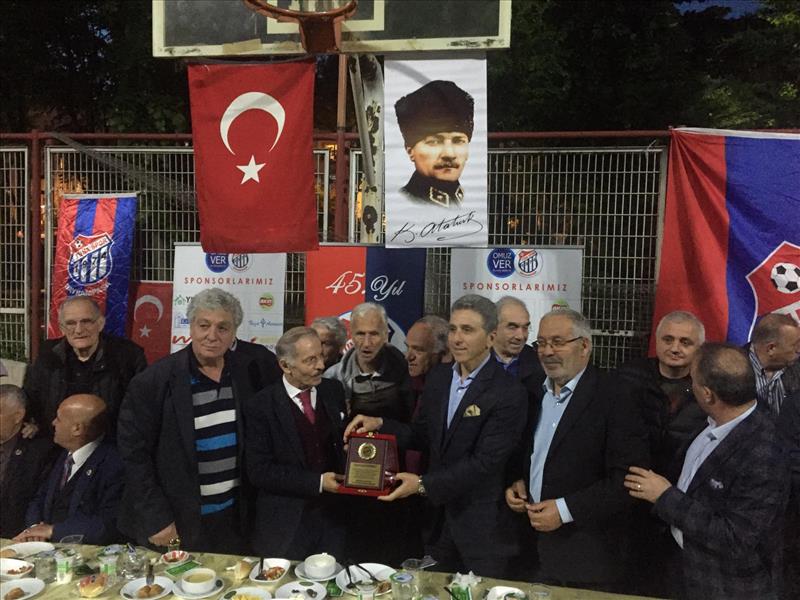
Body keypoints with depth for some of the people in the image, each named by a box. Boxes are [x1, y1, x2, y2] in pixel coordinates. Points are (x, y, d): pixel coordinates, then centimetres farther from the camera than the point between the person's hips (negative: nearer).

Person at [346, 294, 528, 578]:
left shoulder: (510, 393, -18)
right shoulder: (438, 377, 2)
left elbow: (486, 461, -21)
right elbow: (422, 436, 8)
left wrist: (424, 484, -22)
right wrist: (379, 424, -7)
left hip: (482, 525, -5)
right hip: (439, 515, 6)